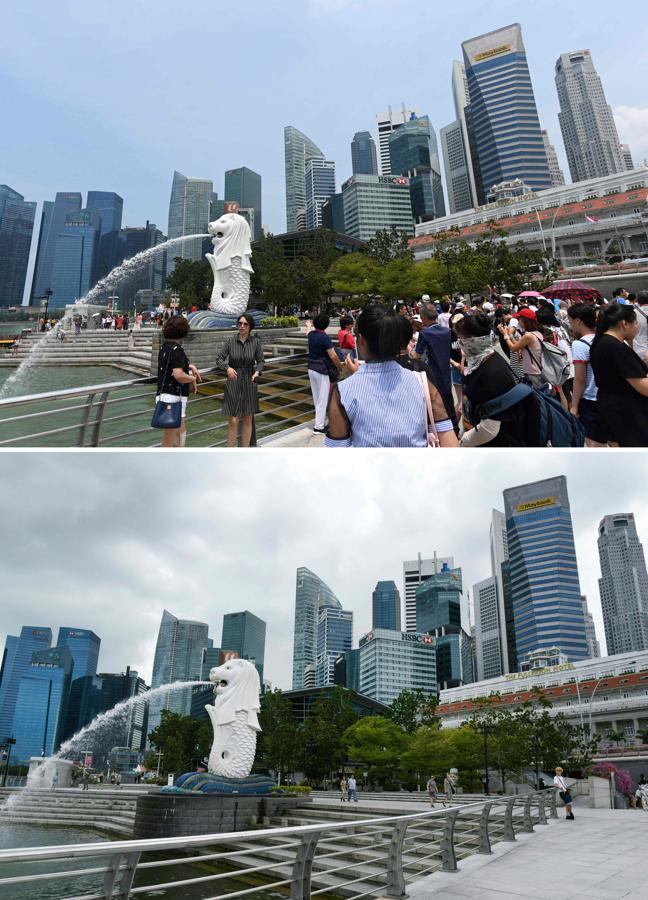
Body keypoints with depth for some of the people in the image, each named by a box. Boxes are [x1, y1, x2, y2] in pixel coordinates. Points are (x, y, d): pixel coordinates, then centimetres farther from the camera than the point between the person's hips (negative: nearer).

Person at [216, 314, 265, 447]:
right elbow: (219, 360, -6)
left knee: (248, 420, 9)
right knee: (233, 421, -6)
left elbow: (260, 361, 1)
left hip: (249, 383, 1)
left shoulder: (255, 342, -5)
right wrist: (227, 368, -26)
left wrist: (257, 372, -20)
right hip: (233, 383, -1)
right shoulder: (230, 341, -6)